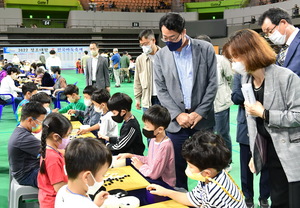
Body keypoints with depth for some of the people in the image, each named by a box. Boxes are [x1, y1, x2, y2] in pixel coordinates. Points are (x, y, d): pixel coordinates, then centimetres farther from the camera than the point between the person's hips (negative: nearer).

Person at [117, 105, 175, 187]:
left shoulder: (165, 146, -27)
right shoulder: (154, 139, 1)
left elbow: (153, 174, -24)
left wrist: (141, 166, -6)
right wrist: (129, 155, 9)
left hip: (163, 184, -8)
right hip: (154, 177, 8)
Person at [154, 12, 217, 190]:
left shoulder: (205, 49, -2)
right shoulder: (161, 56, 2)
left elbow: (212, 83, -3)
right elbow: (161, 90, 1)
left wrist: (199, 113, -9)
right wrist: (178, 115, -10)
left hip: (202, 120, -1)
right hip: (176, 122, 1)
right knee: (177, 168, 7)